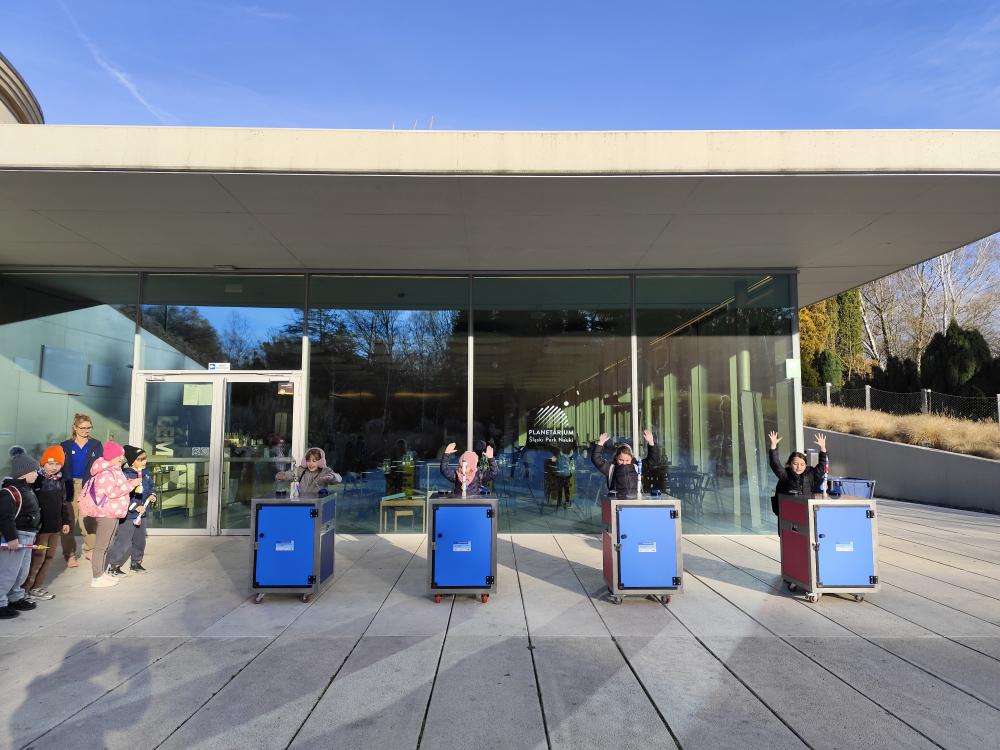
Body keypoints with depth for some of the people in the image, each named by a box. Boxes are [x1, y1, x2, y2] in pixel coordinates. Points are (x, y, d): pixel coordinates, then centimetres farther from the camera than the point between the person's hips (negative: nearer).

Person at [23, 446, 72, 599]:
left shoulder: (60, 481, 9)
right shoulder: (37, 479, -13)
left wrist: (66, 521, 17)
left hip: (55, 527, 7)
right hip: (40, 528, -7)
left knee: (49, 557, 12)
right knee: (37, 559, -2)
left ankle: (37, 586, 23)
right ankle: (25, 589, 12)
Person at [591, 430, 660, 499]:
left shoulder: (637, 466, 18)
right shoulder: (611, 467, 13)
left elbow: (653, 459, 19)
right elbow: (596, 459, 4)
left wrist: (651, 442, 8)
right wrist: (600, 443, -3)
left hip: (636, 499, 2)